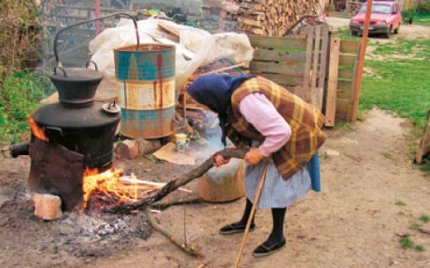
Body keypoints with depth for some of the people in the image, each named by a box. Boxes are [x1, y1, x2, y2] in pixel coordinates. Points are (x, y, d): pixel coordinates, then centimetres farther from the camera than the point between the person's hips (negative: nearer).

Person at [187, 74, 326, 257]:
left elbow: (281, 131, -34)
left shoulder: (246, 100, -34)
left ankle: (277, 236, 17)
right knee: (256, 175, 17)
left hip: (292, 135, -10)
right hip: (273, 133, 10)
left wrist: (260, 152, -21)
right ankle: (246, 221, 35)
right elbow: (245, 126, 6)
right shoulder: (235, 90, -4)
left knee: (275, 183, -1)